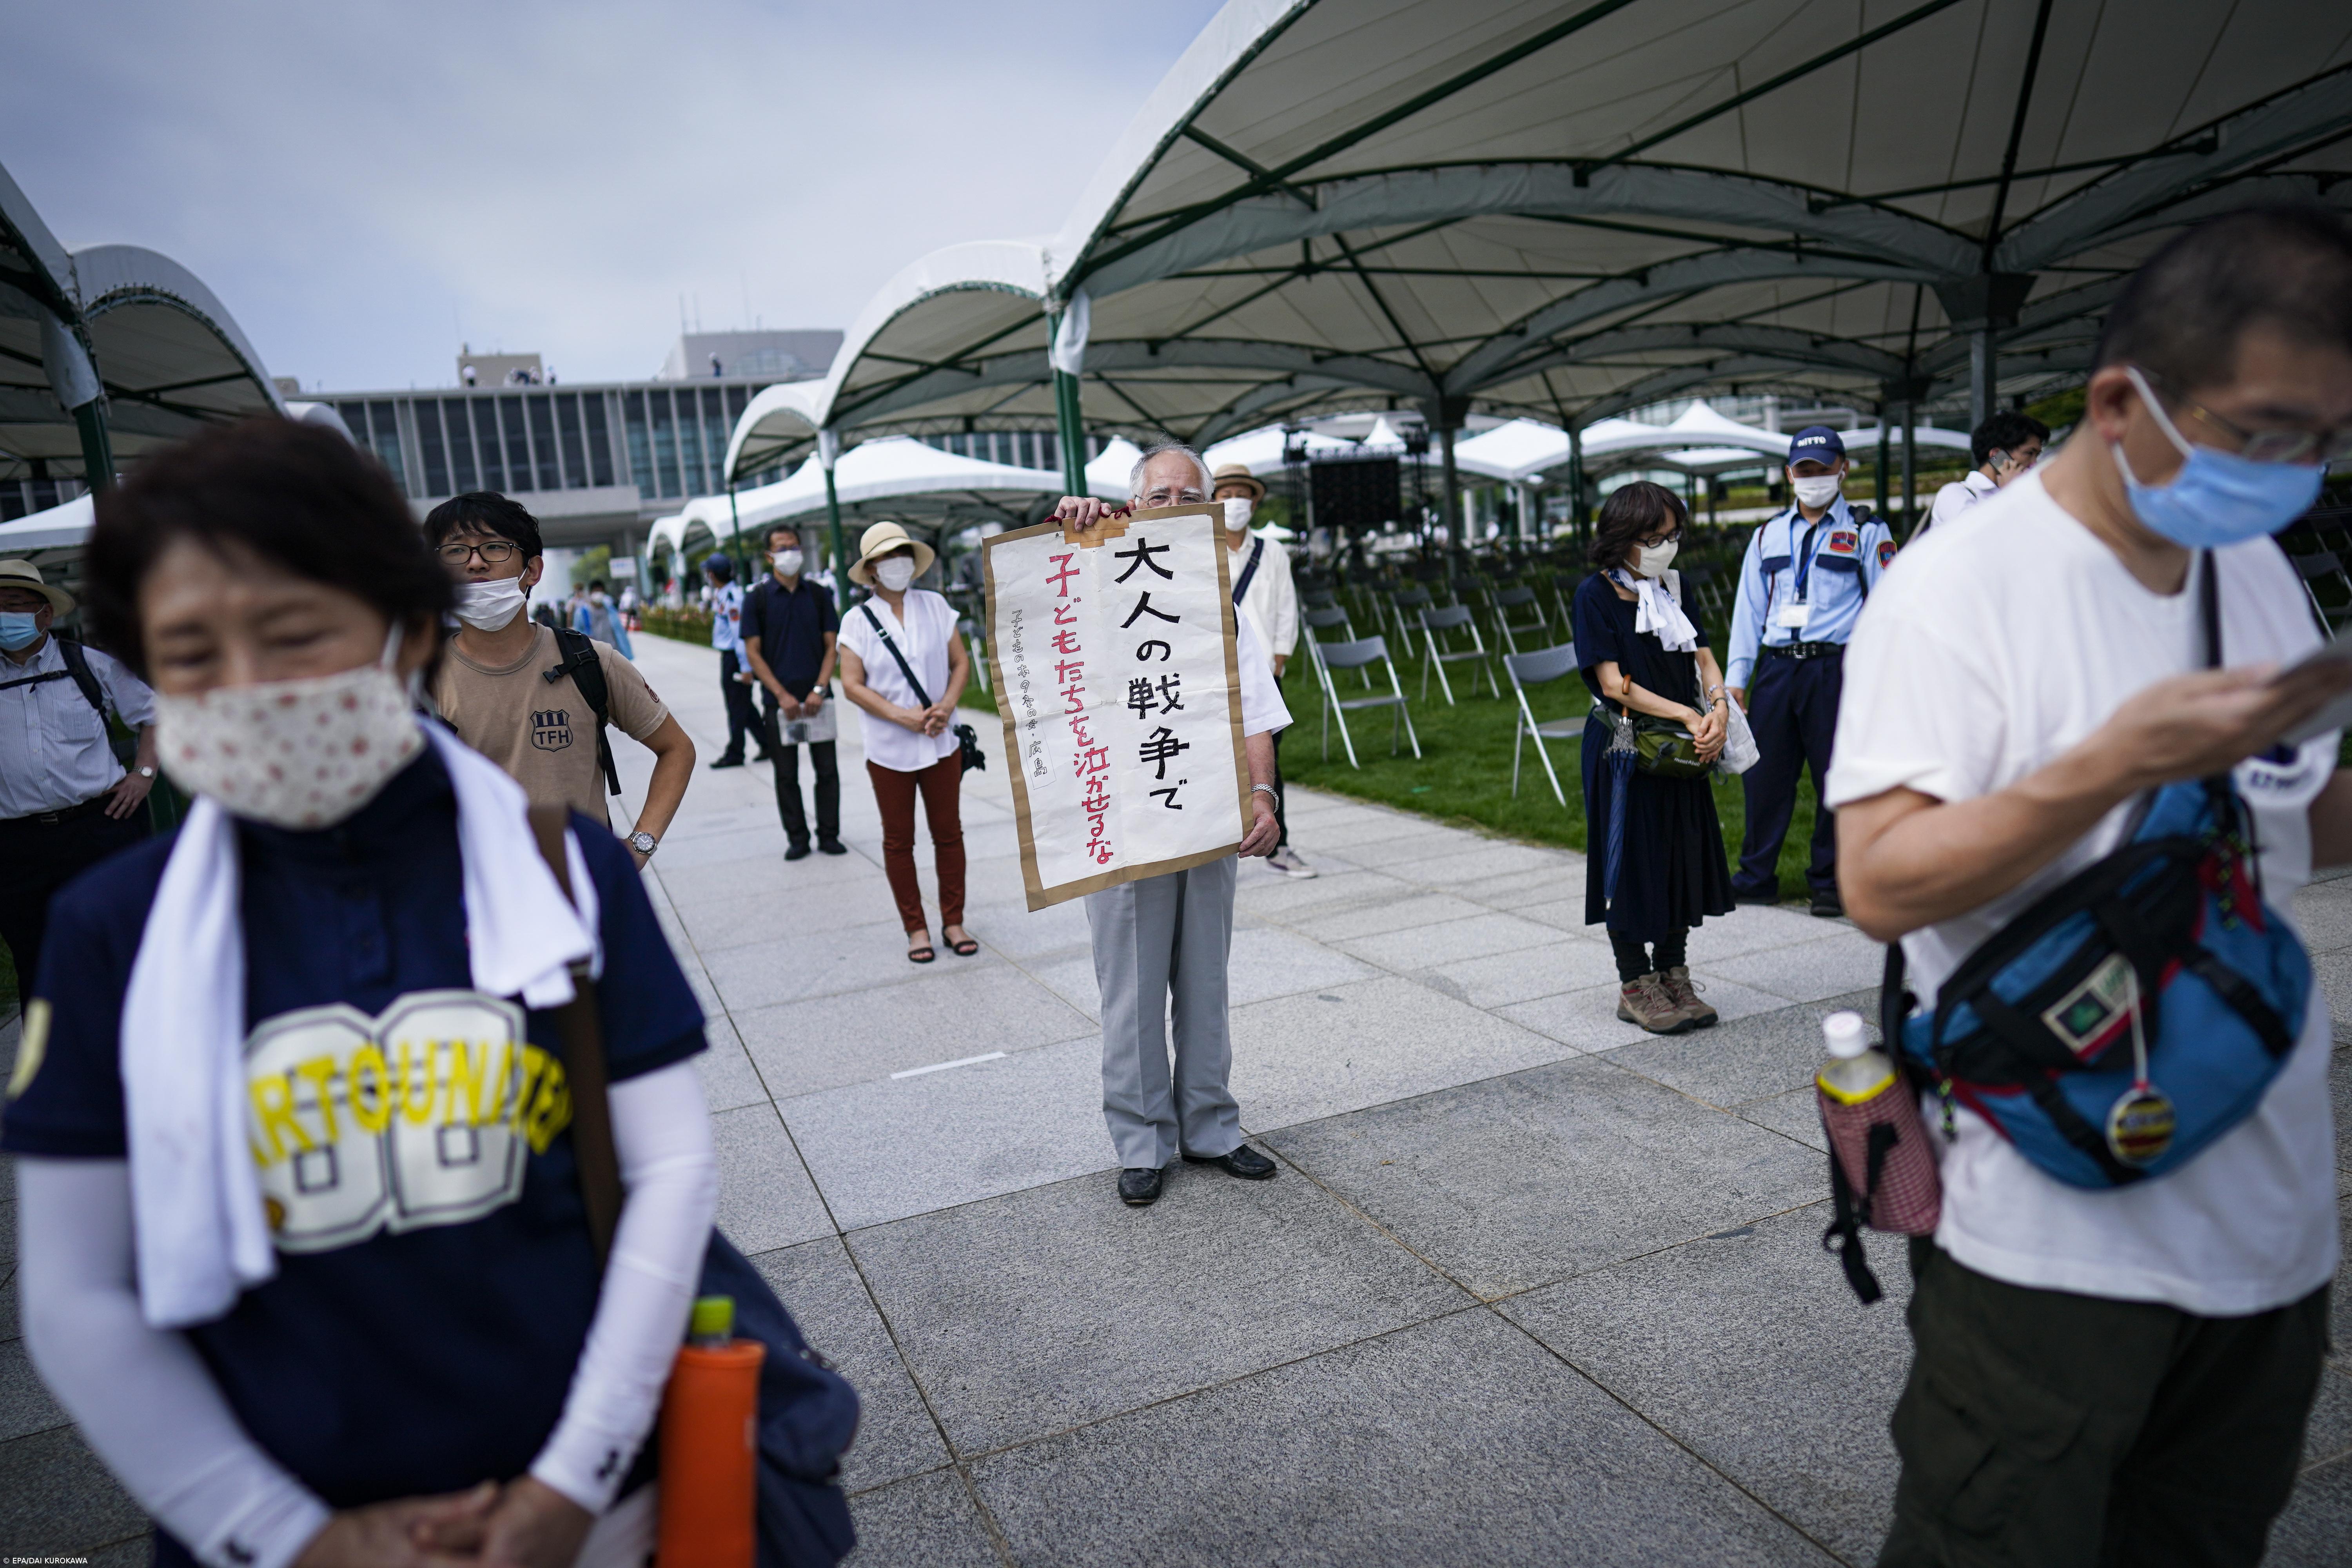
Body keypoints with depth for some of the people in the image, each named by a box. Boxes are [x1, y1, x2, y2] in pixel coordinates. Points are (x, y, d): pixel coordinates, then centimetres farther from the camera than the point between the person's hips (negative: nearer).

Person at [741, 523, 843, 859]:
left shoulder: (819, 595, 6)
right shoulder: (756, 599, 1)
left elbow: (831, 645, 4)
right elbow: (753, 653, -2)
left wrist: (819, 689, -9)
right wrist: (782, 696, -11)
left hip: (818, 700, 1)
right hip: (778, 702, -1)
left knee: (827, 770, 4)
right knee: (786, 775, 5)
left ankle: (829, 834, 15)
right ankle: (797, 838, 16)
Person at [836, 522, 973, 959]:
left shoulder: (935, 606, 4)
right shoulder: (858, 621, -3)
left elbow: (961, 662, 5)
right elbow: (852, 685, -7)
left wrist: (946, 705, -12)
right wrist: (902, 716, -17)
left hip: (941, 743, 2)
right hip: (889, 749, -2)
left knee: (948, 833, 8)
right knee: (898, 840, 6)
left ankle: (954, 922, 19)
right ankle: (915, 928, 17)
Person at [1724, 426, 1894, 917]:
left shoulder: (1866, 533, 7)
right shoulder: (1768, 535, 17)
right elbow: (1748, 608, 17)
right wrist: (1736, 676, 9)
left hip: (1835, 668, -3)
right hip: (1775, 668, 3)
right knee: (1764, 774, 4)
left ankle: (1829, 885, 15)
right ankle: (1756, 878, 17)